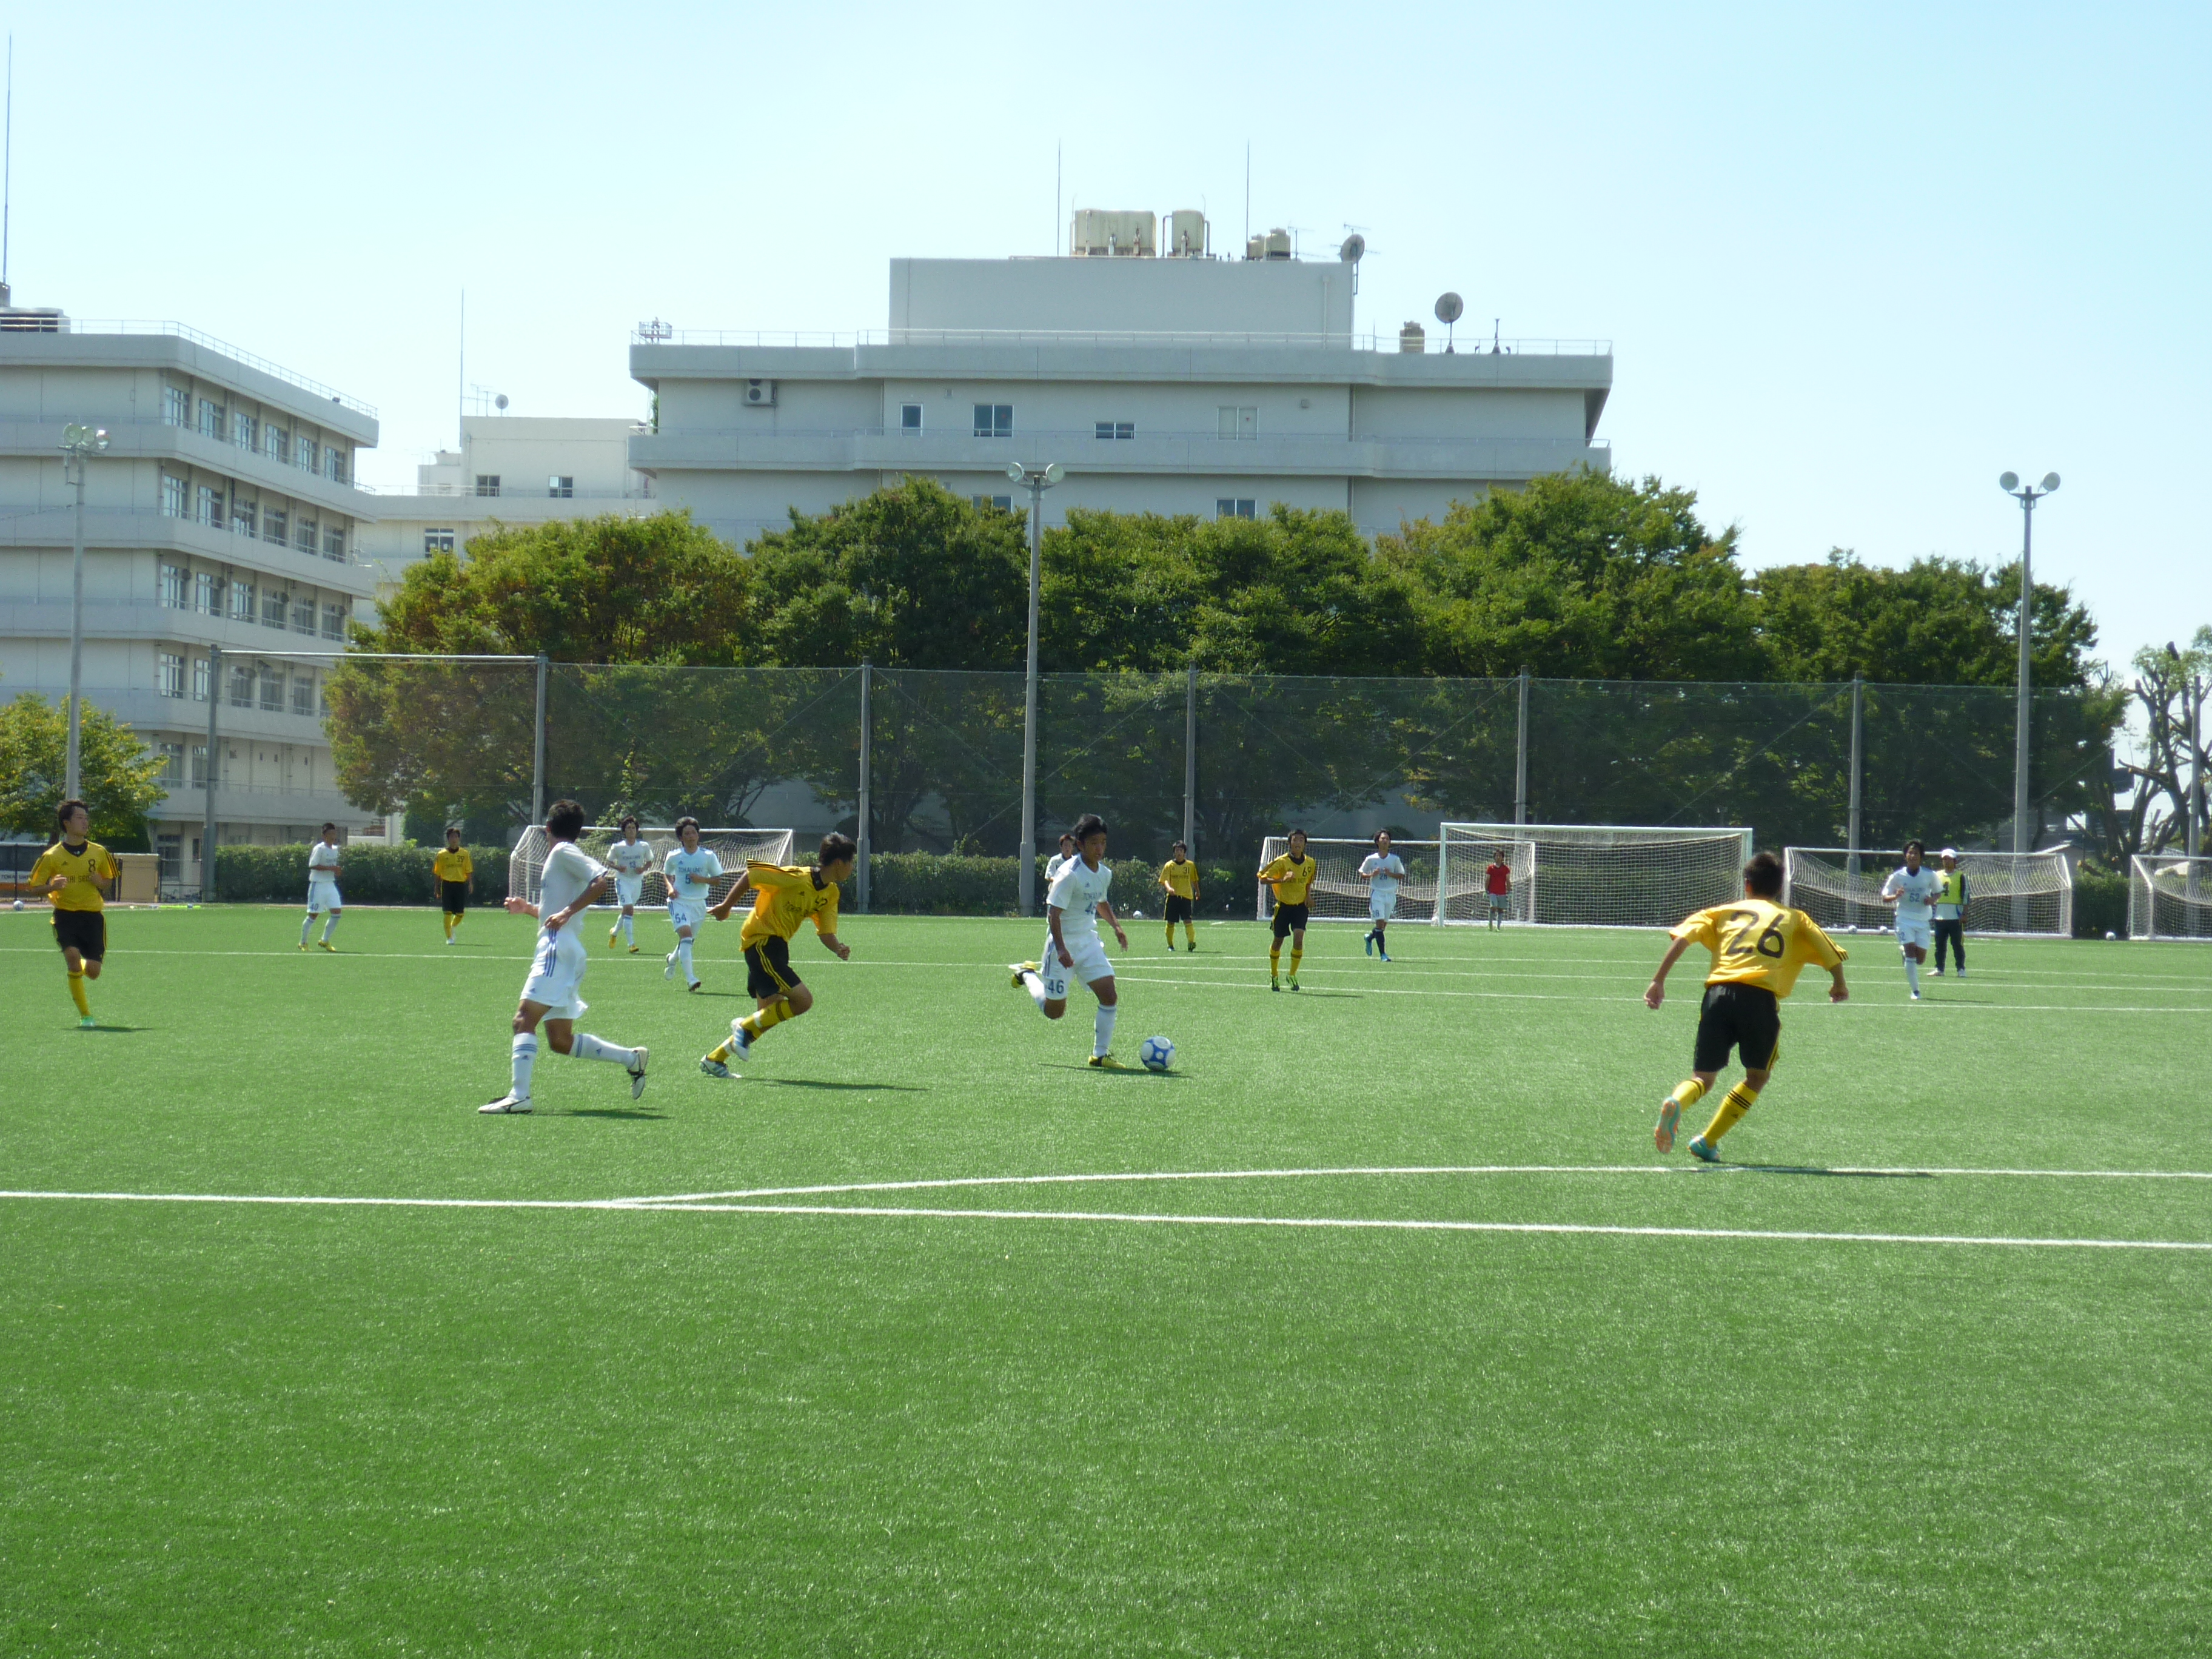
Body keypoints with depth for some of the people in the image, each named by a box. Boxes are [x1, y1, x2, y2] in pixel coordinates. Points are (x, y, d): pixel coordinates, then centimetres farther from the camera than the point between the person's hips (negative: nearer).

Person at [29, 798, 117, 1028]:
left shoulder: (99, 853, 5)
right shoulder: (52, 856, -2)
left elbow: (109, 880, 18)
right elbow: (34, 887, 2)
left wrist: (100, 882, -6)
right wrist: (51, 887, -20)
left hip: (93, 914, 2)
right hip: (65, 914, -2)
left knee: (93, 971, -5)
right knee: (73, 955, -26)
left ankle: (78, 968, 38)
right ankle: (85, 1015, -14)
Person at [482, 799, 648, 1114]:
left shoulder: (563, 852, -4)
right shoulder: (561, 856, 24)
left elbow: (602, 878, -20)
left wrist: (567, 912, -23)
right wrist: (529, 908, 25)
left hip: (558, 947, -10)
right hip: (558, 949, 10)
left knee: (524, 1019, -17)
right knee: (561, 1041, 9)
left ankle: (518, 1094, -27)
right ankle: (631, 1059, 14)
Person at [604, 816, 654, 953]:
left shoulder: (644, 846, 0)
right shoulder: (617, 847, -5)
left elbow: (650, 862, 11)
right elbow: (609, 862, 5)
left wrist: (643, 869, -10)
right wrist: (617, 867, -16)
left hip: (638, 881, 4)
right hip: (623, 881, -4)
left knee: (627, 910, 14)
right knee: (629, 909, -18)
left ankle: (614, 932, 44)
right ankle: (631, 944, -19)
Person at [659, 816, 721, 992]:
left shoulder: (708, 856, -3)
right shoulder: (673, 857, -2)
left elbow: (717, 879, 2)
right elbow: (666, 874, 15)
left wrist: (702, 880, -17)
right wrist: (670, 887, -5)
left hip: (699, 904, 2)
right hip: (679, 901, -2)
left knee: (687, 940, 15)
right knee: (685, 934, -23)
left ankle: (673, 959, 50)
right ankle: (690, 978, -28)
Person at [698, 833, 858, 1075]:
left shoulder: (830, 894, 4)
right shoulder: (795, 877, -20)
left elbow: (827, 934, 3)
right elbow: (751, 875, -12)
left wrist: (839, 949, -20)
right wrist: (726, 907, -5)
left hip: (777, 946, 9)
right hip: (761, 940, -9)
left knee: (768, 1015, 11)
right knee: (803, 1000, -18)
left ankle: (714, 1059, 21)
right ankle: (746, 1026, -2)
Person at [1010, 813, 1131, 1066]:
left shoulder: (1104, 874, 5)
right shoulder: (1070, 874, -19)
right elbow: (1053, 913, -21)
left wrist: (1116, 926, 10)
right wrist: (1061, 949, -30)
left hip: (1089, 942, 6)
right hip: (1064, 944, -6)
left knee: (1110, 996, -10)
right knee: (1054, 1011, 4)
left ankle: (1100, 1054, 1)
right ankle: (1027, 975, 33)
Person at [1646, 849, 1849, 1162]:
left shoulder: (1724, 911, 24)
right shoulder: (1795, 919, 24)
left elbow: (1683, 937, 9)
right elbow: (1833, 955, 18)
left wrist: (1658, 981, 8)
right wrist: (1839, 986, 38)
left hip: (1719, 992, 1)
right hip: (1762, 997, -1)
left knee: (1703, 1078, 10)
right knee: (1757, 1076, 20)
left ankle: (1676, 1103, -25)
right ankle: (1707, 1142, 9)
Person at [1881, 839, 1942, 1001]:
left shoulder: (1929, 875, -2)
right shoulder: (1897, 876, -6)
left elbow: (1938, 891, 14)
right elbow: (1884, 898, -2)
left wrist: (1932, 900, -9)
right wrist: (1895, 896, -24)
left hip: (1923, 920, 2)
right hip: (1904, 919, -2)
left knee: (1920, 959, 3)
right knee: (1910, 953, -17)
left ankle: (1904, 949, 39)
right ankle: (1915, 991, -7)